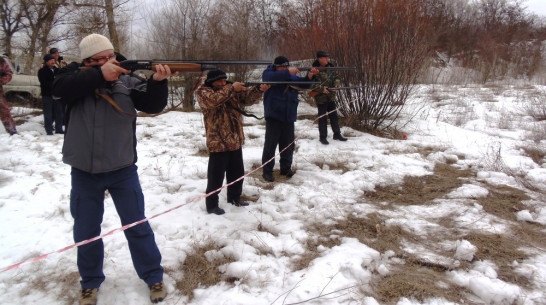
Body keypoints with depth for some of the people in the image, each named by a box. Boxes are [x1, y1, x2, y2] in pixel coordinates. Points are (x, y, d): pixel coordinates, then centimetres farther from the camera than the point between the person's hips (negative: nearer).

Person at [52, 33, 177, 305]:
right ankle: (90, 282, 35)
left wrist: (158, 82, -29)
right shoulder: (75, 76, 0)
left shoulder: (127, 80, -1)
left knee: (137, 226, 7)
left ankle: (153, 277, 24)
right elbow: (59, 88, -20)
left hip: (123, 170, -1)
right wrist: (99, 74, -27)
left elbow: (153, 105, -10)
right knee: (86, 230, 14)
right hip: (84, 172, 1)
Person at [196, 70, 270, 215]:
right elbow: (213, 100, -27)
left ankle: (234, 197, 37)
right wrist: (231, 88, -26)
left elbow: (248, 97, 3)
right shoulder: (203, 92, -5)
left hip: (236, 140, 7)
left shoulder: (233, 90, 12)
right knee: (216, 175, 1)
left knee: (237, 172, 19)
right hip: (218, 142, -6)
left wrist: (259, 89, -16)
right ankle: (212, 205, 14)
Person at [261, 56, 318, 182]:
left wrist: (310, 76, -13)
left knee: (288, 144, 13)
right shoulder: (268, 74, -3)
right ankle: (267, 171, 8)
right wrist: (287, 72, -33)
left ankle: (286, 168, 28)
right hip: (273, 116, -4)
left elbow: (304, 84, 6)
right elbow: (272, 77, -26)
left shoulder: (292, 76, 8)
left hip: (289, 117, 5)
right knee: (270, 144, -1)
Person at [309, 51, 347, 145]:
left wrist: (336, 84, -9)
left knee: (334, 115, 13)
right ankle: (322, 137, 14)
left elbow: (337, 77, 12)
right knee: (322, 117, 2)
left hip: (331, 96, 6)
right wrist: (322, 88, -25)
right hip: (321, 98, -6)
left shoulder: (330, 67, 6)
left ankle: (337, 134, 25)